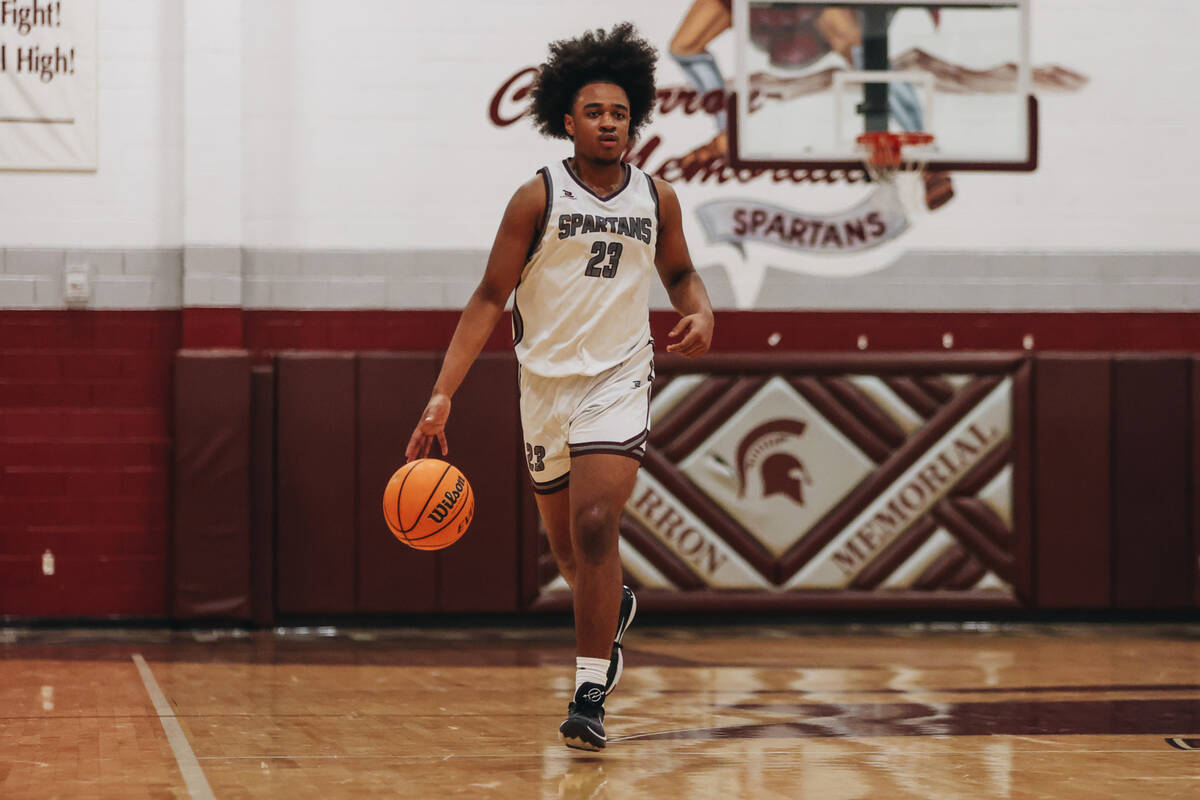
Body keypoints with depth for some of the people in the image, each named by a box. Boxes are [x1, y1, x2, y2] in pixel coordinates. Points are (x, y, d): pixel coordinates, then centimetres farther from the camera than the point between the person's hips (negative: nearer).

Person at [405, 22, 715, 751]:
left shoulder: (657, 198, 1)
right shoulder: (538, 197, -7)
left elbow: (679, 271, 20)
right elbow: (491, 297, -6)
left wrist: (701, 311, -4)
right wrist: (444, 393, -13)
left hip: (619, 378, -1)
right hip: (547, 380, 1)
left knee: (595, 526, -20)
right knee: (567, 544, 14)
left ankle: (590, 694, -18)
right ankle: (614, 607, 50)